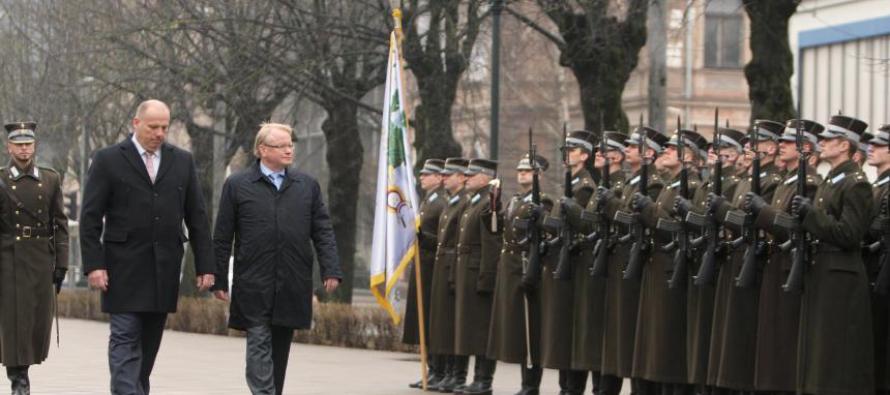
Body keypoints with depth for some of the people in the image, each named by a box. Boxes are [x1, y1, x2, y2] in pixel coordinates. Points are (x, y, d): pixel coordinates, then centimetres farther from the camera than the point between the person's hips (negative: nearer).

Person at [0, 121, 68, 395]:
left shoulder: (51, 180, 9)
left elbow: (60, 225, 8)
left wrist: (61, 264, 3)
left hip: (42, 259, 3)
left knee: (40, 317, 4)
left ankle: (24, 361, 24)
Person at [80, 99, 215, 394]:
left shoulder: (182, 161, 9)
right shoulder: (108, 160, -1)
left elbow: (197, 217, 10)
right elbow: (90, 218, -3)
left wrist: (205, 265, 4)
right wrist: (94, 265, -12)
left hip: (165, 268, 4)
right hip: (124, 268, -4)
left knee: (149, 341, 9)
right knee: (125, 339, -8)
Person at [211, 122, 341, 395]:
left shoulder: (307, 186, 11)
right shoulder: (237, 185, 2)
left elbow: (323, 232, 8)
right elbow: (222, 237, 3)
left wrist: (331, 270, -4)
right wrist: (219, 280, 0)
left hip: (293, 287, 3)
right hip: (254, 287, -3)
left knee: (280, 349, 10)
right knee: (259, 345, -9)